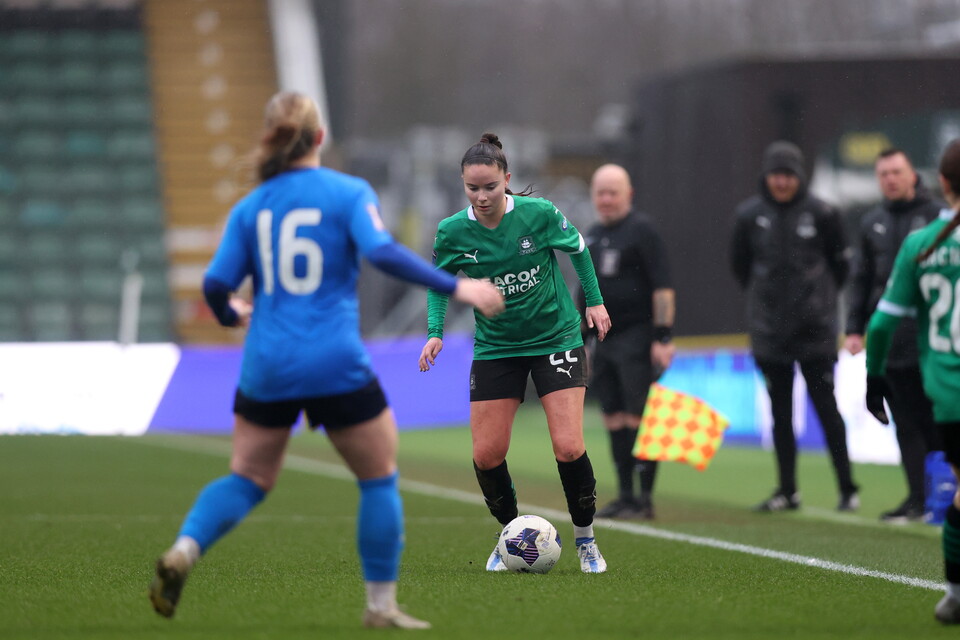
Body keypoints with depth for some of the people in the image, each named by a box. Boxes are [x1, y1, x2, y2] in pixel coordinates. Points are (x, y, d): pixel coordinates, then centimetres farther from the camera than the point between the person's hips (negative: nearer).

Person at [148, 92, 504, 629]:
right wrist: (455, 287, -15)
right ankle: (381, 605, 12)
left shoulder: (250, 208, 8)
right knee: (380, 478, 11)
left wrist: (231, 313, 27)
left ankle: (183, 551, -10)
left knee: (247, 480, 15)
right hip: (336, 365, -4)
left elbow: (217, 285, 5)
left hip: (267, 366, 4)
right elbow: (381, 251, -18)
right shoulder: (350, 193, -2)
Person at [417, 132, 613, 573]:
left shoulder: (539, 214, -16)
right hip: (495, 348, 2)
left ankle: (585, 539, 10)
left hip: (556, 338, -2)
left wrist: (594, 301, 6)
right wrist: (435, 332, -8)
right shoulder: (452, 232, -12)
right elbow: (438, 283, 5)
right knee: (486, 455, -4)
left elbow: (577, 248, 4)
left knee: (569, 448, -13)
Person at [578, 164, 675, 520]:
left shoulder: (641, 230, -6)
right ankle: (625, 497, 12)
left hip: (636, 340, -8)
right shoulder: (592, 236, 17)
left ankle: (645, 500, -5)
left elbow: (662, 287, -11)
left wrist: (663, 336, -17)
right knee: (614, 420, 7)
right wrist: (583, 340, 21)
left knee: (638, 419, -8)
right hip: (604, 343, 8)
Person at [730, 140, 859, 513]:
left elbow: (840, 263, 8)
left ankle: (848, 489, 3)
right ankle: (787, 491, 13)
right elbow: (740, 264, 16)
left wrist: (820, 297, 9)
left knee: (826, 408, -3)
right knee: (780, 413, 7)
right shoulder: (749, 215, 1)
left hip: (814, 329, -2)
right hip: (769, 330, 2)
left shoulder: (820, 214, -4)